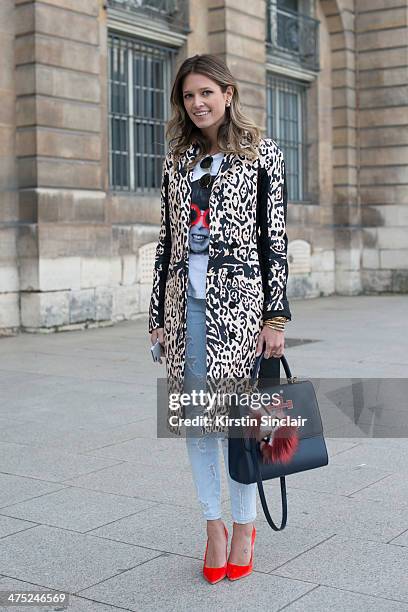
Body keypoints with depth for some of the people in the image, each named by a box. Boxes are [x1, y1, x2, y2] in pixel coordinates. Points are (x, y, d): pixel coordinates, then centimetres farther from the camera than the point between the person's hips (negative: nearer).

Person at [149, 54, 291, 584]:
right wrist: (158, 316, 11)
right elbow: (167, 241, 14)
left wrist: (276, 316, -7)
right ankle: (214, 525, 18)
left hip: (238, 297, -4)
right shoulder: (176, 162, 14)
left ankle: (244, 525, 16)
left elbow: (275, 239, -2)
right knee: (194, 414, 4)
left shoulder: (263, 154, 3)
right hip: (186, 300, 4)